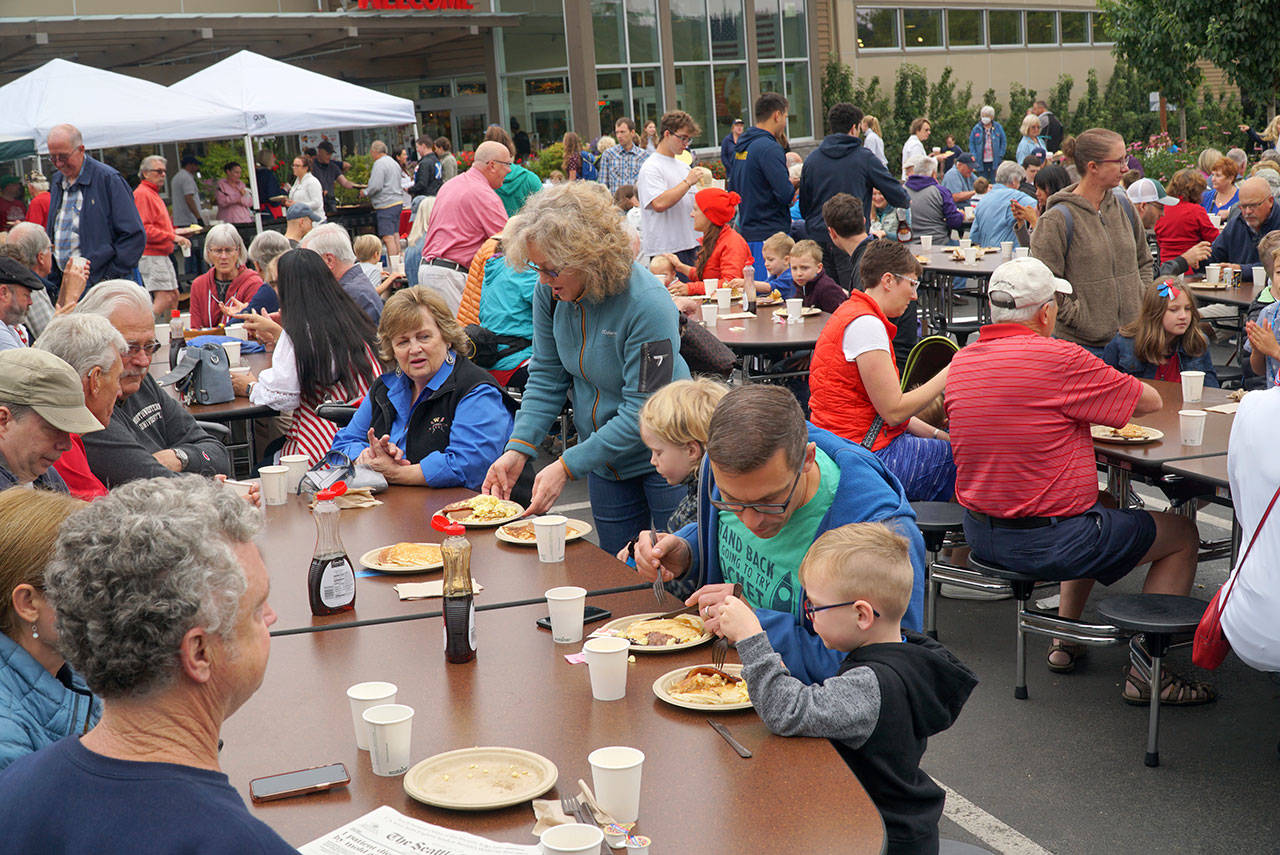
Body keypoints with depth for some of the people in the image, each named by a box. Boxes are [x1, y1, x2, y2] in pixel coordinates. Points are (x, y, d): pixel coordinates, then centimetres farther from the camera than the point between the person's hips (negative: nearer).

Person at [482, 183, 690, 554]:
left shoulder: (648, 307, -28)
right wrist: (518, 449, -14)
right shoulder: (551, 291, -9)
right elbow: (547, 376, 0)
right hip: (605, 459, 6)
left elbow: (641, 415, -27)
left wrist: (567, 466, -28)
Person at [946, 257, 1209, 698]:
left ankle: (1064, 639, 35)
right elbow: (1151, 400, -7)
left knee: (1102, 505, 35)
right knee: (1182, 535, 11)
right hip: (1045, 540, -8)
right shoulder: (1060, 360, -20)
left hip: (980, 534, 8)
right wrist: (1091, 395, 11)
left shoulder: (961, 362, 2)